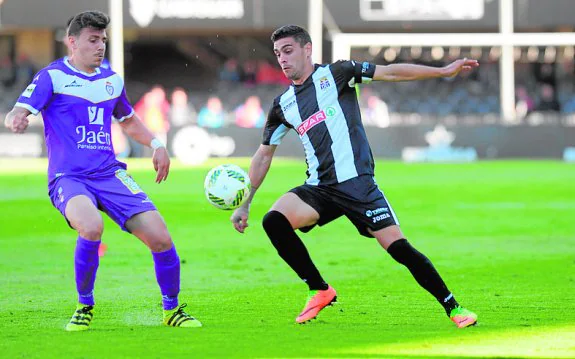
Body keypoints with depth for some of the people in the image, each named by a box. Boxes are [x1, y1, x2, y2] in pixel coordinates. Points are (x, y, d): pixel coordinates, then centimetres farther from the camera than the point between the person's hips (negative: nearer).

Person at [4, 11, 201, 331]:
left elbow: (128, 120, 33)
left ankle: (172, 309, 13)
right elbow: (16, 115, -13)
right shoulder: (53, 77, -2)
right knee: (91, 226, -37)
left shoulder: (112, 80, 15)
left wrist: (156, 144, 16)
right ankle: (85, 306, -11)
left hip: (110, 173, 5)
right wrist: (16, 121, -38)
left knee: (160, 237, -12)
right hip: (68, 178, -5)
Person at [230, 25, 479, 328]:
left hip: (357, 182, -4)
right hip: (318, 188, 4)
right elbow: (264, 155, 22)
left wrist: (444, 71, -8)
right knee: (274, 221, -21)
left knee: (399, 248, -13)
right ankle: (320, 291, -6)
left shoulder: (334, 74, 1)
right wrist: (244, 204, 19)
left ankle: (453, 308, 0)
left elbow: (390, 73, -2)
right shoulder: (283, 105, 13)